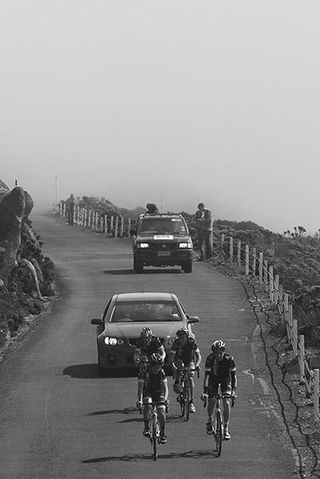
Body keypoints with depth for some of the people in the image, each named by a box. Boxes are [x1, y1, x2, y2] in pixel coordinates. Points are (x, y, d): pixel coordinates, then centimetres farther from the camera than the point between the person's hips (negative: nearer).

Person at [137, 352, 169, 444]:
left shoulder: (162, 373, -15)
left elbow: (165, 388, -18)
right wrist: (139, 400, -40)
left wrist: (165, 398, -36)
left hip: (159, 394, 2)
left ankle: (162, 434, 3)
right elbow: (140, 388, -25)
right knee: (147, 406, -33)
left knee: (161, 413, -15)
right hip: (148, 393, -2)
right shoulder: (145, 373, -21)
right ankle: (146, 428, -21)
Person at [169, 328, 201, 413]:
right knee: (179, 365, -36)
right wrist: (173, 366, -46)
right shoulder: (176, 342, -24)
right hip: (179, 359, 0)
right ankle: (177, 383, -15)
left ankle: (191, 402, -15)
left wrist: (197, 364, -47)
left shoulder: (191, 342, -26)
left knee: (190, 379, -17)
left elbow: (198, 356, -28)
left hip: (190, 361, 0)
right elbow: (171, 357, -27)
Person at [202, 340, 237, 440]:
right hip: (213, 379, 1)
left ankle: (226, 428, -5)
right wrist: (205, 391, -29)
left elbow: (233, 375, -20)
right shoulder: (210, 359, -27)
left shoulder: (229, 359, -27)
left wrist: (233, 389, -26)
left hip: (225, 379, -1)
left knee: (226, 403, -13)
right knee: (211, 402, -3)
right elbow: (207, 375, -25)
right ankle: (210, 421, 28)